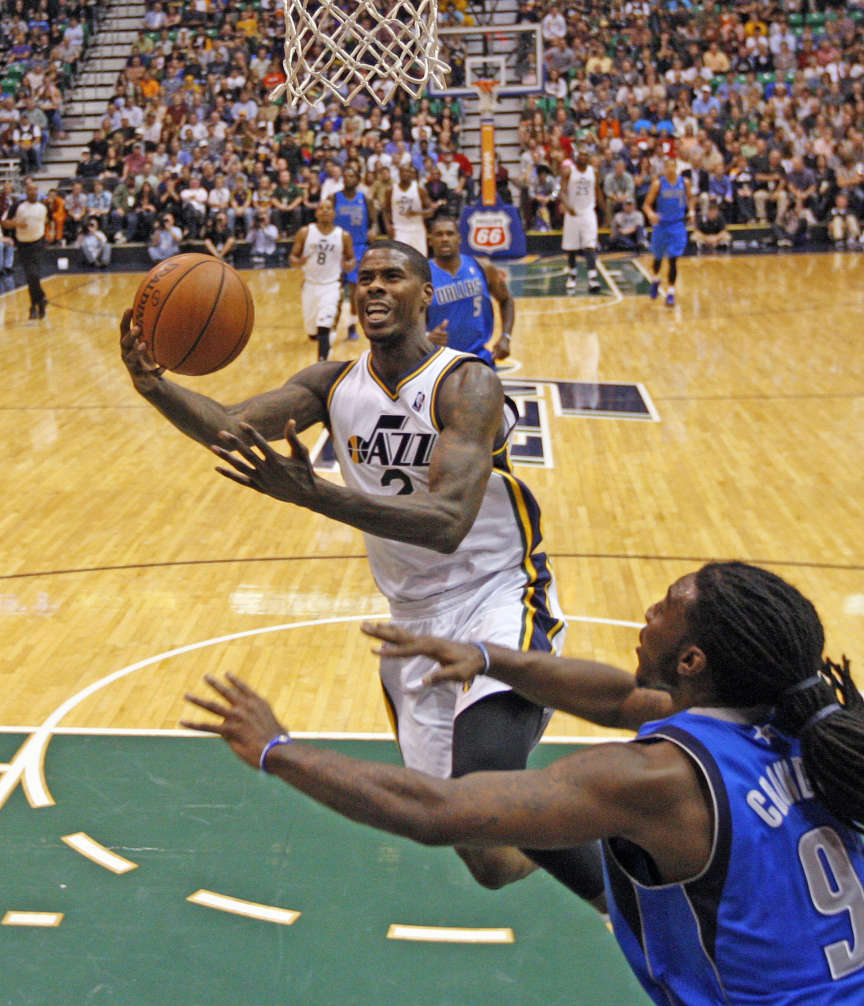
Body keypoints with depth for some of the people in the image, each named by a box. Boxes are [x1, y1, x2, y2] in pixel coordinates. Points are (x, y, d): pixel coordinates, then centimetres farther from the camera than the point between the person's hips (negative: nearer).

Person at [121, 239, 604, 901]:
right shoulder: (335, 384, 1)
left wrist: (311, 493, -43)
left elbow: (447, 522, -32)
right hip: (415, 619, 6)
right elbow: (232, 426, -12)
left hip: (501, 600, -5)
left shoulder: (465, 384, -18)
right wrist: (156, 387, -33)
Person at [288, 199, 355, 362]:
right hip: (310, 285, 2)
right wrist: (299, 261, -21)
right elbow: (293, 257, 2)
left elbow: (351, 258, 9)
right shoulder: (305, 232, -4)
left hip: (331, 285, -2)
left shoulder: (343, 236, -4)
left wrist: (350, 264, -15)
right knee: (312, 331, 13)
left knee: (324, 328, -19)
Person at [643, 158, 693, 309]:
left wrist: (691, 210, -1)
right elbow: (647, 204, -8)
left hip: (678, 225, 0)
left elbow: (690, 198, 17)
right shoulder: (658, 184, -8)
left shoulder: (684, 183, -2)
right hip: (661, 224, 0)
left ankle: (670, 292, -1)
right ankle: (655, 280, 46)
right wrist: (651, 214, -28)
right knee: (658, 257, 16)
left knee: (673, 260, -8)